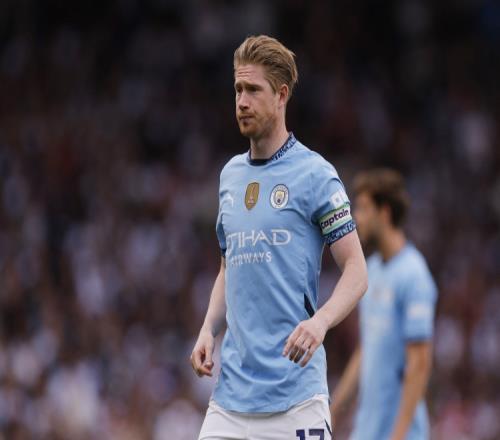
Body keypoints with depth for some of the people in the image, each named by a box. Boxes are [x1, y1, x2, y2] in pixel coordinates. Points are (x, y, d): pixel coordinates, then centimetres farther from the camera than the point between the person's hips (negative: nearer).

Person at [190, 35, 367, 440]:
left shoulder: (315, 174, -5)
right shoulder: (231, 175, 15)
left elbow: (356, 272, -7)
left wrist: (320, 321, -25)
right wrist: (208, 330, 7)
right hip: (232, 388, 6)